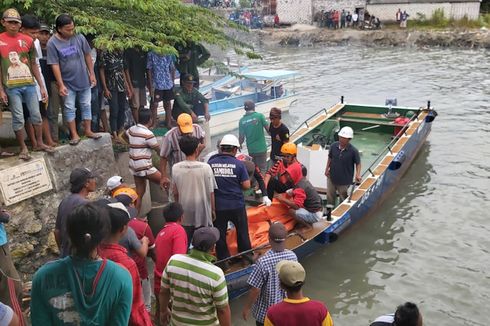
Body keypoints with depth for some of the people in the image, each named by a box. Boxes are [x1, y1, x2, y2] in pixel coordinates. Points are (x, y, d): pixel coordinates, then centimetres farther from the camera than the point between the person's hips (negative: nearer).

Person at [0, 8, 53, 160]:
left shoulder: (28, 40, 5)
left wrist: (42, 86, 7)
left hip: (29, 84, 2)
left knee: (36, 115, 8)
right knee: (18, 118, 2)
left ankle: (40, 143, 22)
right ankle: (23, 148, 13)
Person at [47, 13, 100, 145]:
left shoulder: (79, 38, -7)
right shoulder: (52, 43, -13)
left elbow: (87, 56, 4)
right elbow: (55, 65, -12)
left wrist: (92, 74, 2)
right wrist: (61, 84, -15)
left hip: (84, 80, 2)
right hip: (67, 82, -2)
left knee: (86, 106, 10)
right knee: (69, 108, 4)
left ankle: (88, 130, 22)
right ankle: (74, 134, 12)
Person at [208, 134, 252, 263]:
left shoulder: (210, 163, -5)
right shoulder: (239, 164, -10)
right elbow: (246, 185, -10)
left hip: (218, 206, 1)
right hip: (237, 205, 0)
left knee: (220, 234, 14)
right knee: (242, 231, 20)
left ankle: (223, 261, 23)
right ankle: (246, 254, 36)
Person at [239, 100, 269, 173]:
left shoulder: (242, 120, -1)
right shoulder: (259, 116, -9)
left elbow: (241, 136, -1)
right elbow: (268, 128, -4)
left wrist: (239, 145, 19)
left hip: (251, 149, 3)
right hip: (261, 148, -3)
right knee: (262, 169, 3)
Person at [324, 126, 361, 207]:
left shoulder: (353, 151, -20)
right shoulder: (334, 146, -11)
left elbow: (358, 163, -8)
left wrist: (358, 174, -21)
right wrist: (327, 169, 2)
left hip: (345, 180, -3)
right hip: (332, 177, 3)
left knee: (343, 198, 16)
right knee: (330, 196, 21)